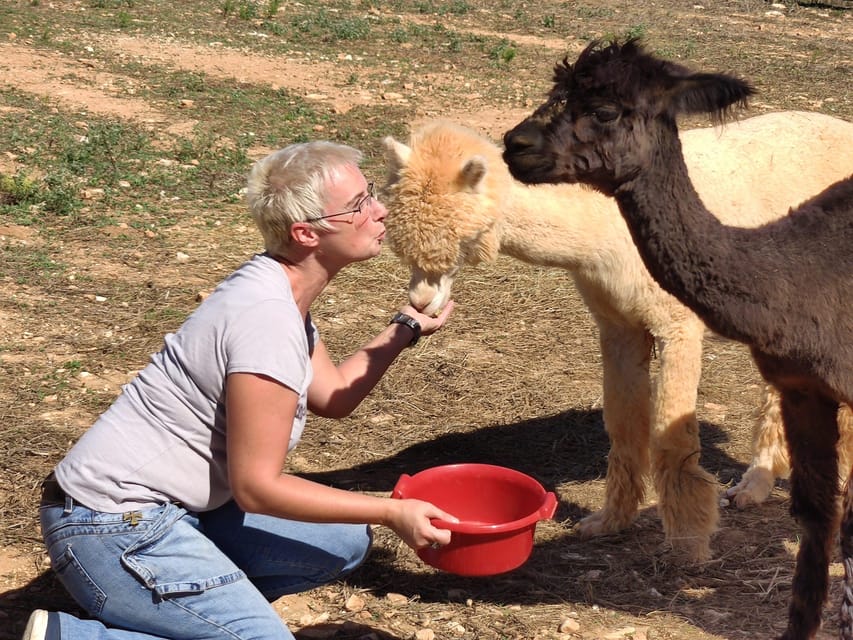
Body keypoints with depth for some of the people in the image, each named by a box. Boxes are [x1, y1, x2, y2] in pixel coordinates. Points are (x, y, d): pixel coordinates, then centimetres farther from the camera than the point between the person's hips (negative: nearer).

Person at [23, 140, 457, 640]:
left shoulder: (279, 289, 6)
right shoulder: (267, 321, -24)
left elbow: (334, 396, 17)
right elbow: (257, 486, -21)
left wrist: (406, 327, 11)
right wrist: (391, 513, -17)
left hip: (177, 512, 10)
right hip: (115, 528, -10)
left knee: (346, 543, 12)